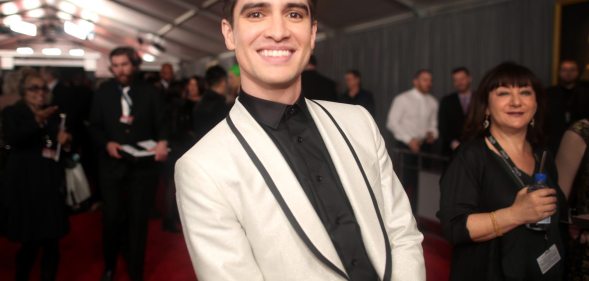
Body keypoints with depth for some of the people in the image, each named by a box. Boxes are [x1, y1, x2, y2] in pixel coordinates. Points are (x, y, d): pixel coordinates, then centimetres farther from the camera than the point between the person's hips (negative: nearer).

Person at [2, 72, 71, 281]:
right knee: (30, 239, -1)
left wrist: (65, 141, -5)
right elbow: (11, 139, -17)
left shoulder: (53, 114, 15)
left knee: (52, 239, 3)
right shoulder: (12, 113, 2)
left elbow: (62, 148, 18)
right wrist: (37, 121, -28)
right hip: (25, 183, -4)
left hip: (52, 182, 4)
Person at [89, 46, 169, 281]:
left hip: (143, 165, 0)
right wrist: (106, 144, -15)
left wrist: (162, 142, -22)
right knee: (111, 218, 6)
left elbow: (161, 123, -1)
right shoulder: (103, 92, 4)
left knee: (138, 220, 7)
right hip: (112, 165, 1)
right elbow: (95, 126, 4)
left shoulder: (150, 92, 2)